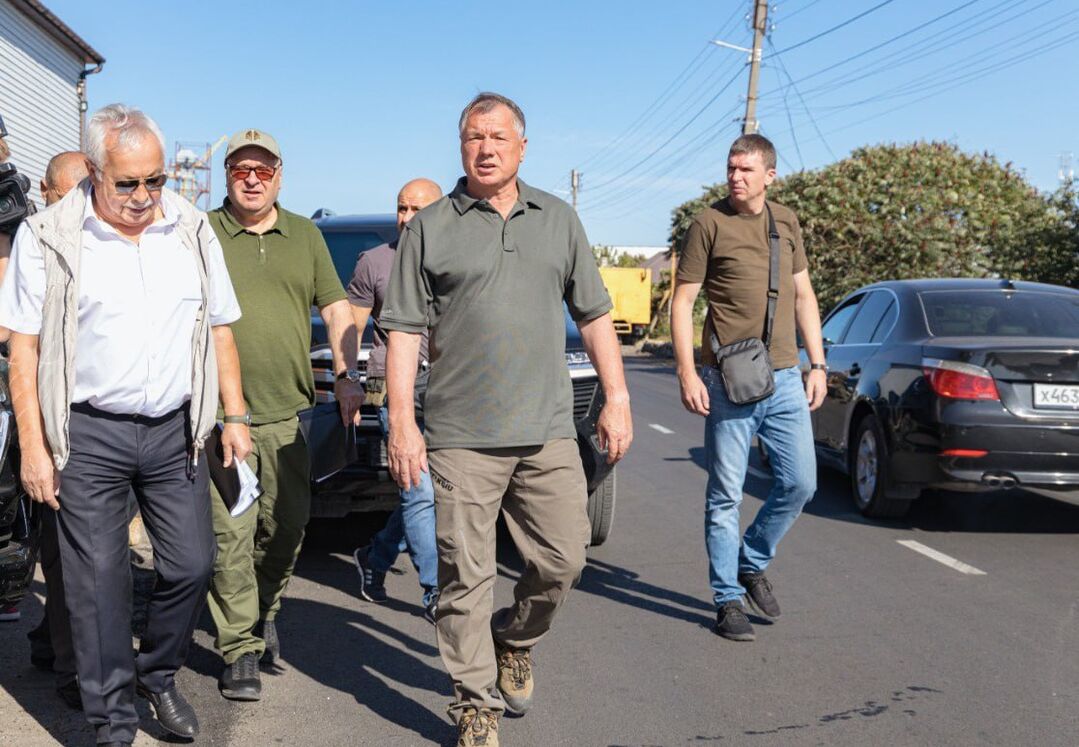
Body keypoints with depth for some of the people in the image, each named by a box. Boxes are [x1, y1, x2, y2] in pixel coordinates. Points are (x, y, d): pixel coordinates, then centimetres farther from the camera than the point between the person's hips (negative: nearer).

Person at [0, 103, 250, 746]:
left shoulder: (193, 231, 6)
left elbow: (219, 329, 13)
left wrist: (234, 416, 8)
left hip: (175, 429, 3)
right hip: (87, 435, -3)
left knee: (192, 565, 5)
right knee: (99, 583, 2)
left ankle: (158, 674, 31)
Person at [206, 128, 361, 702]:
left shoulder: (305, 236, 14)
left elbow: (336, 309, 16)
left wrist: (346, 376, 6)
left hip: (287, 413, 4)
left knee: (288, 525, 9)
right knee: (231, 536, -3)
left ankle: (265, 608, 35)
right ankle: (240, 650, 8)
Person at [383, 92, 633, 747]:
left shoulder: (559, 220, 13)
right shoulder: (430, 228, 4)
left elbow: (594, 314, 14)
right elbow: (404, 329, 1)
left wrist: (617, 399, 7)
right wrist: (402, 421, -6)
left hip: (549, 432, 3)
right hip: (461, 438, -2)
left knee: (563, 559, 6)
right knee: (466, 575, 0)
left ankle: (514, 641, 34)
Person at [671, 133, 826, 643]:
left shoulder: (786, 223, 12)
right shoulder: (709, 223, -3)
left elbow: (804, 296, 18)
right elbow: (682, 301, -4)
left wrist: (817, 363, 11)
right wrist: (686, 373, -12)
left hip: (784, 379, 5)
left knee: (800, 484, 6)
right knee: (726, 497, 2)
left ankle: (751, 563, 28)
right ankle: (728, 600, 13)